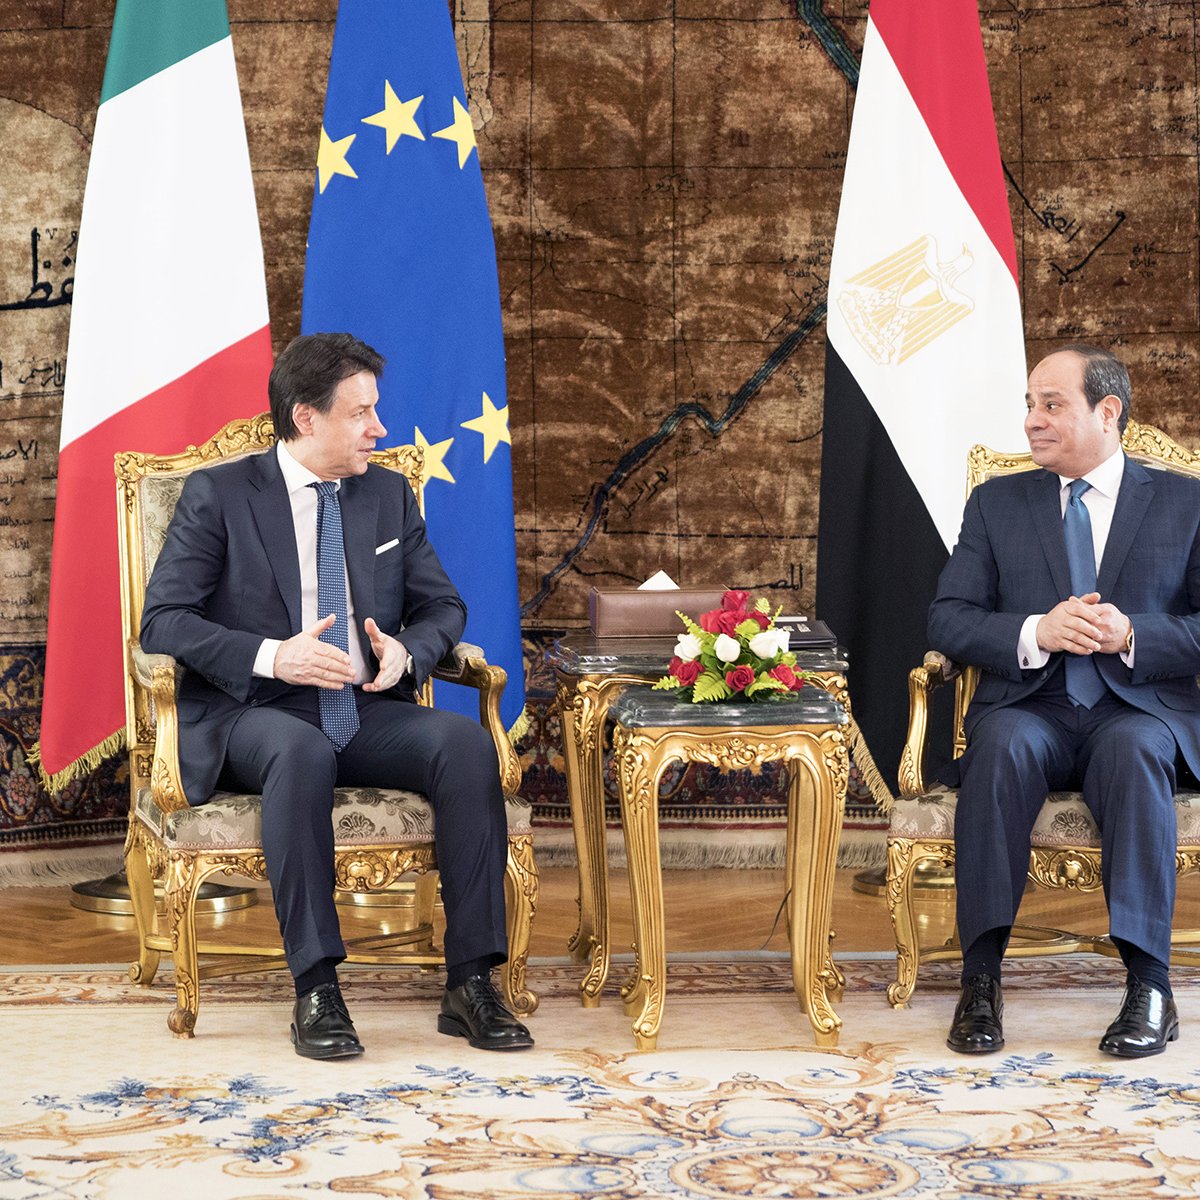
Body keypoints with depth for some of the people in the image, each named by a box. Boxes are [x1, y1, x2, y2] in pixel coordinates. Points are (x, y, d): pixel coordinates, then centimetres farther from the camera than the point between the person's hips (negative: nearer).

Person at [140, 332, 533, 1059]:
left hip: (367, 714, 4)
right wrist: (271, 656, -22)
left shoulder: (388, 494, 14)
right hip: (254, 717, -4)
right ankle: (316, 988, -32)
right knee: (303, 752, -39)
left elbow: (443, 606, 16)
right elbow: (163, 621, -6)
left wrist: (407, 651, -9)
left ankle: (471, 983, -26)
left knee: (466, 739, -26)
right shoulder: (218, 495, 0)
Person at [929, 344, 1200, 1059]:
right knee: (1003, 746, -34)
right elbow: (949, 621, 7)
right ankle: (982, 976, -35)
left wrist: (1132, 635, -15)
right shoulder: (997, 504, 16)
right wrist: (1036, 633, -12)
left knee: (1132, 750, -36)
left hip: (1142, 709, -1)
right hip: (1030, 706, 1)